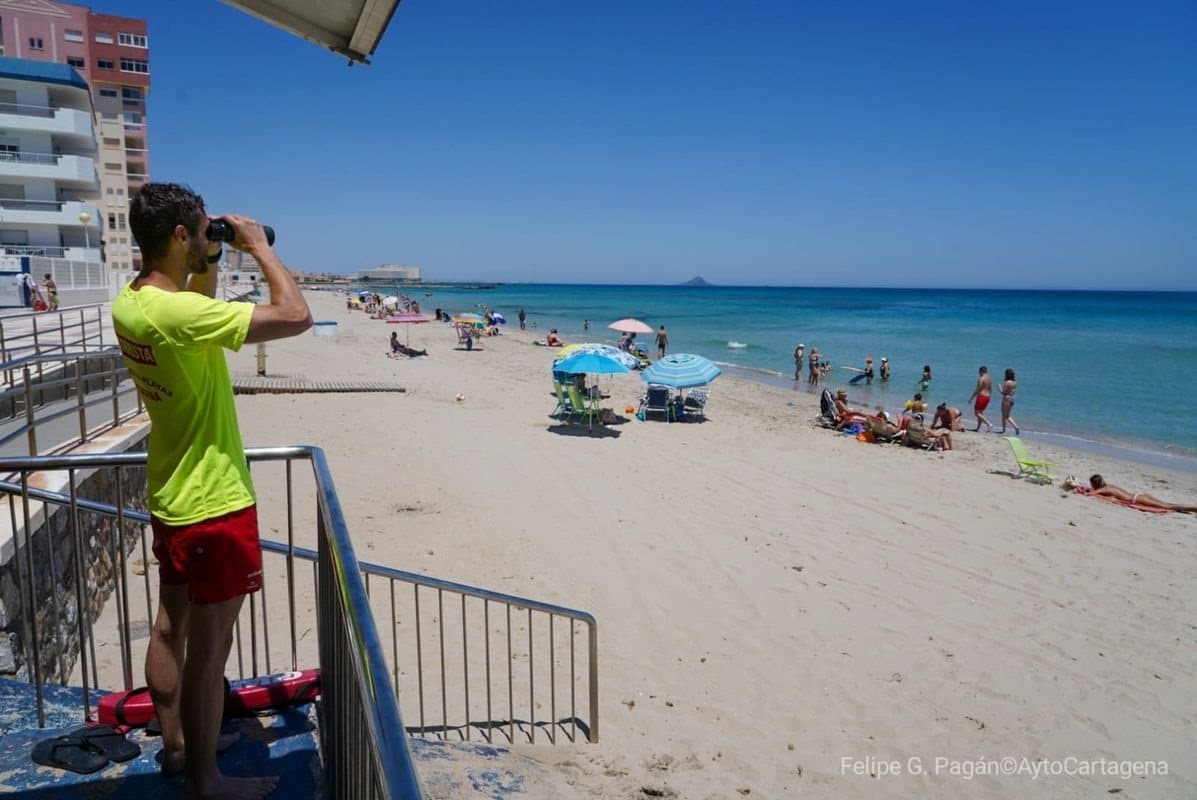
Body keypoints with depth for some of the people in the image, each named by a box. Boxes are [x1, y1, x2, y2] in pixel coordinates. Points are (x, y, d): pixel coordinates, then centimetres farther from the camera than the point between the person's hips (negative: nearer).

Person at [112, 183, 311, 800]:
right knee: (209, 648, 4)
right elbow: (296, 317, -28)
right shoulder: (179, 313, -27)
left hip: (169, 496, 10)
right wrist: (258, 246, -15)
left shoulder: (129, 304, 2)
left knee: (171, 625, 22)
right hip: (214, 503, -10)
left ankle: (174, 745, 40)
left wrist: (211, 265, 8)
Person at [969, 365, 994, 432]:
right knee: (980, 413, 16)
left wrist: (971, 397, -9)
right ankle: (978, 428, 18)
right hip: (987, 397, 9)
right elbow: (990, 390, 16)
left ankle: (989, 424, -17)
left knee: (977, 413, -5)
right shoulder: (990, 379, 12)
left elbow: (977, 389, -16)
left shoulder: (981, 379, -14)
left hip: (981, 397, -9)